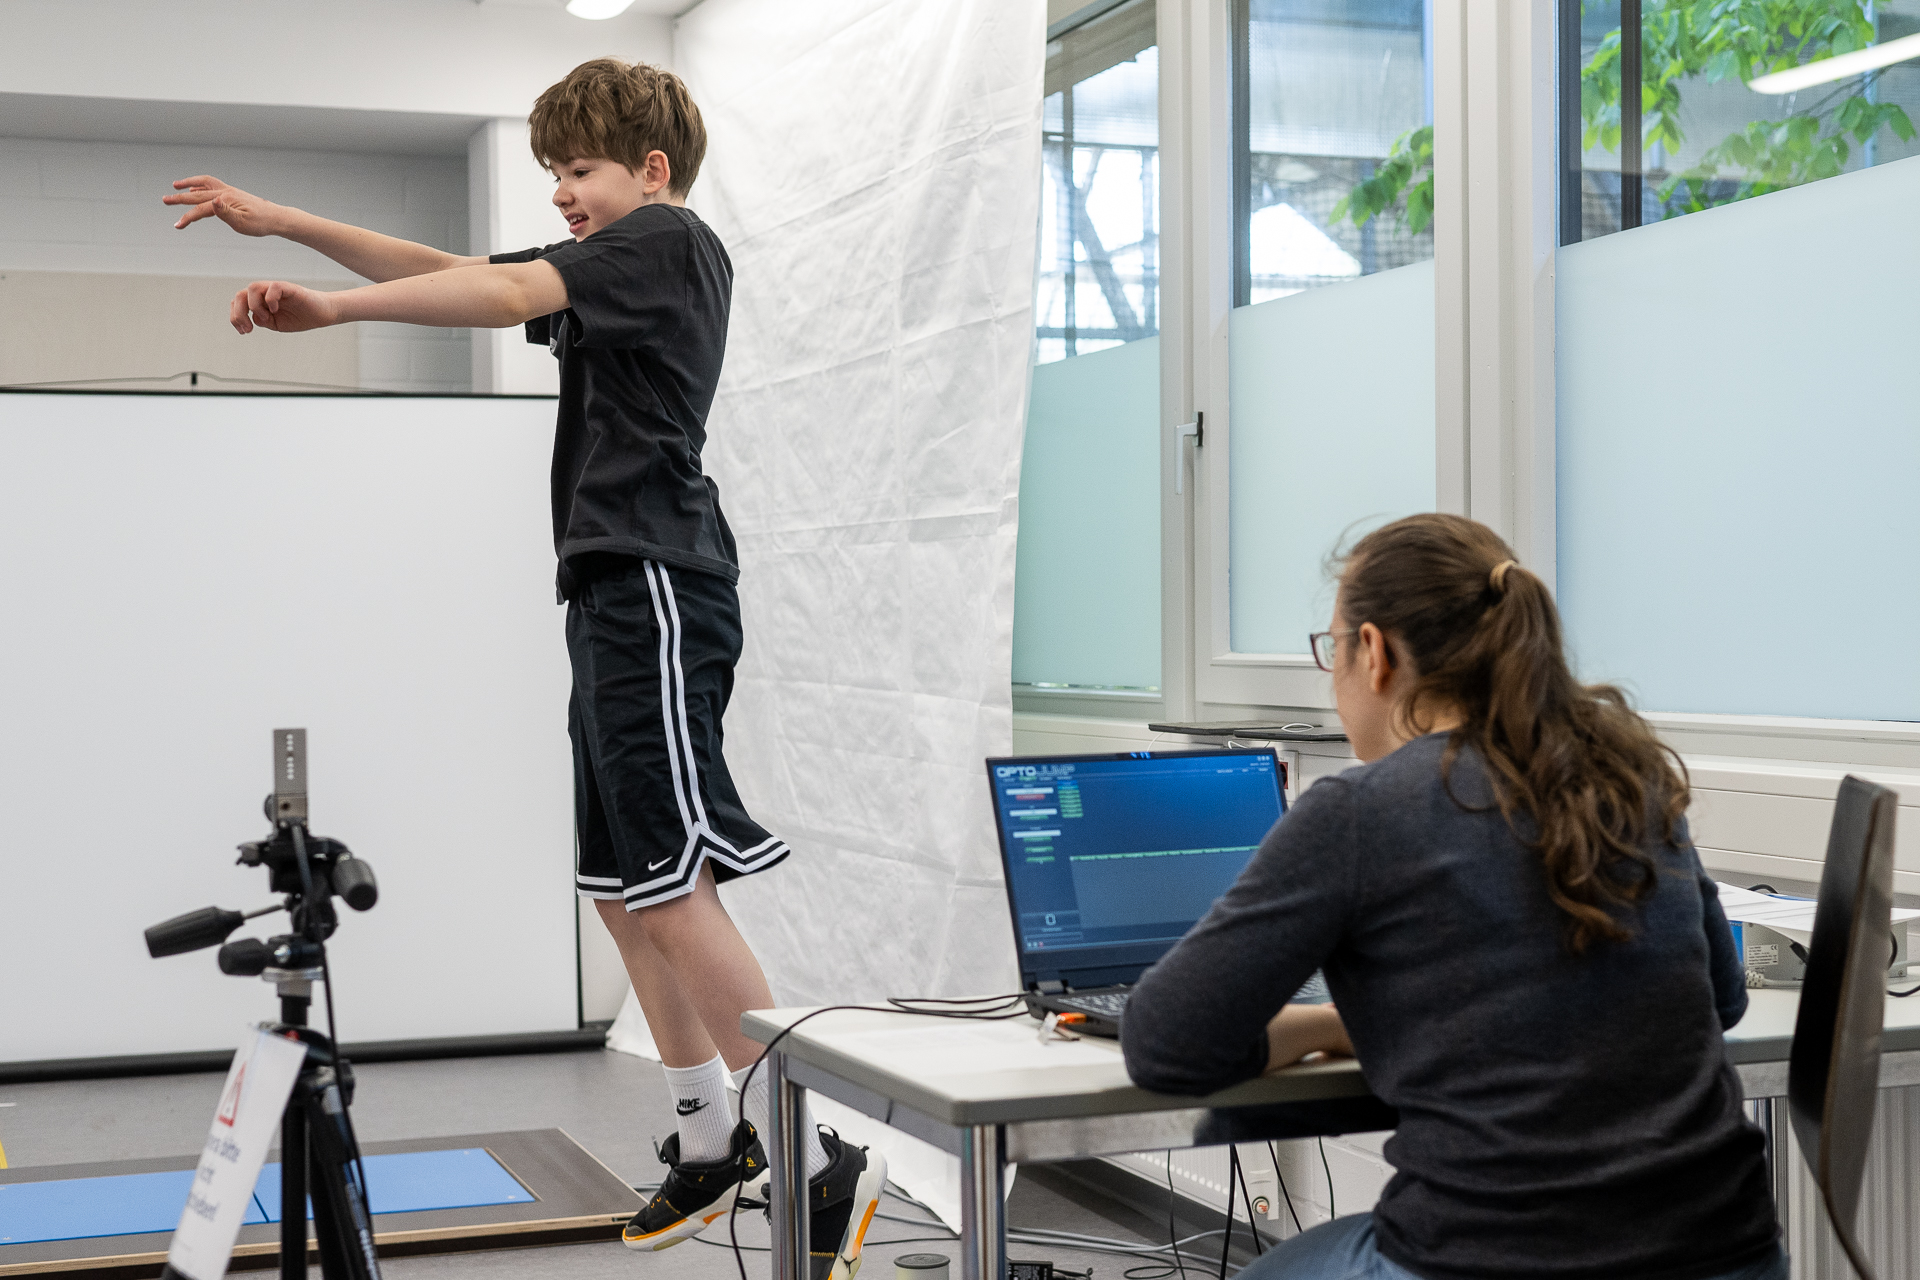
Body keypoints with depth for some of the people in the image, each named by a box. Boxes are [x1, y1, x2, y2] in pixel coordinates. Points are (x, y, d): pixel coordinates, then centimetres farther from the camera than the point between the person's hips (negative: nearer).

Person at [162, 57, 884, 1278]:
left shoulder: (670, 240, -3)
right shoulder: (607, 264, 24)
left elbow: (504, 296, -18)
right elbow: (449, 269, 19)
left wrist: (330, 307, -25)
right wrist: (284, 221, 13)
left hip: (658, 589, -10)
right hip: (618, 593, 10)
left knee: (672, 883, -14)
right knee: (622, 887, 10)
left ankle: (824, 1159, -11)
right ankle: (712, 1138, 20)